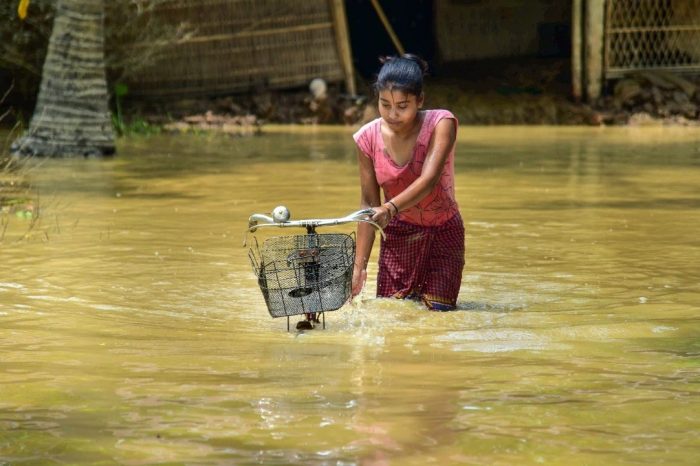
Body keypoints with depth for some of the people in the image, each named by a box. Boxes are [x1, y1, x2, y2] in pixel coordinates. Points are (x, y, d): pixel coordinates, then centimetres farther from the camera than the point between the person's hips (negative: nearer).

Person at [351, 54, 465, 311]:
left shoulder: (441, 123, -21)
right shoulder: (368, 138, -13)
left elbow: (429, 180, -35)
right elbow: (368, 203, -8)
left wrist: (390, 208, -53)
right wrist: (359, 265, -12)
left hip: (444, 232, -2)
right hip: (398, 233, 2)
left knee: (438, 311, -8)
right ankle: (410, 297, 29)